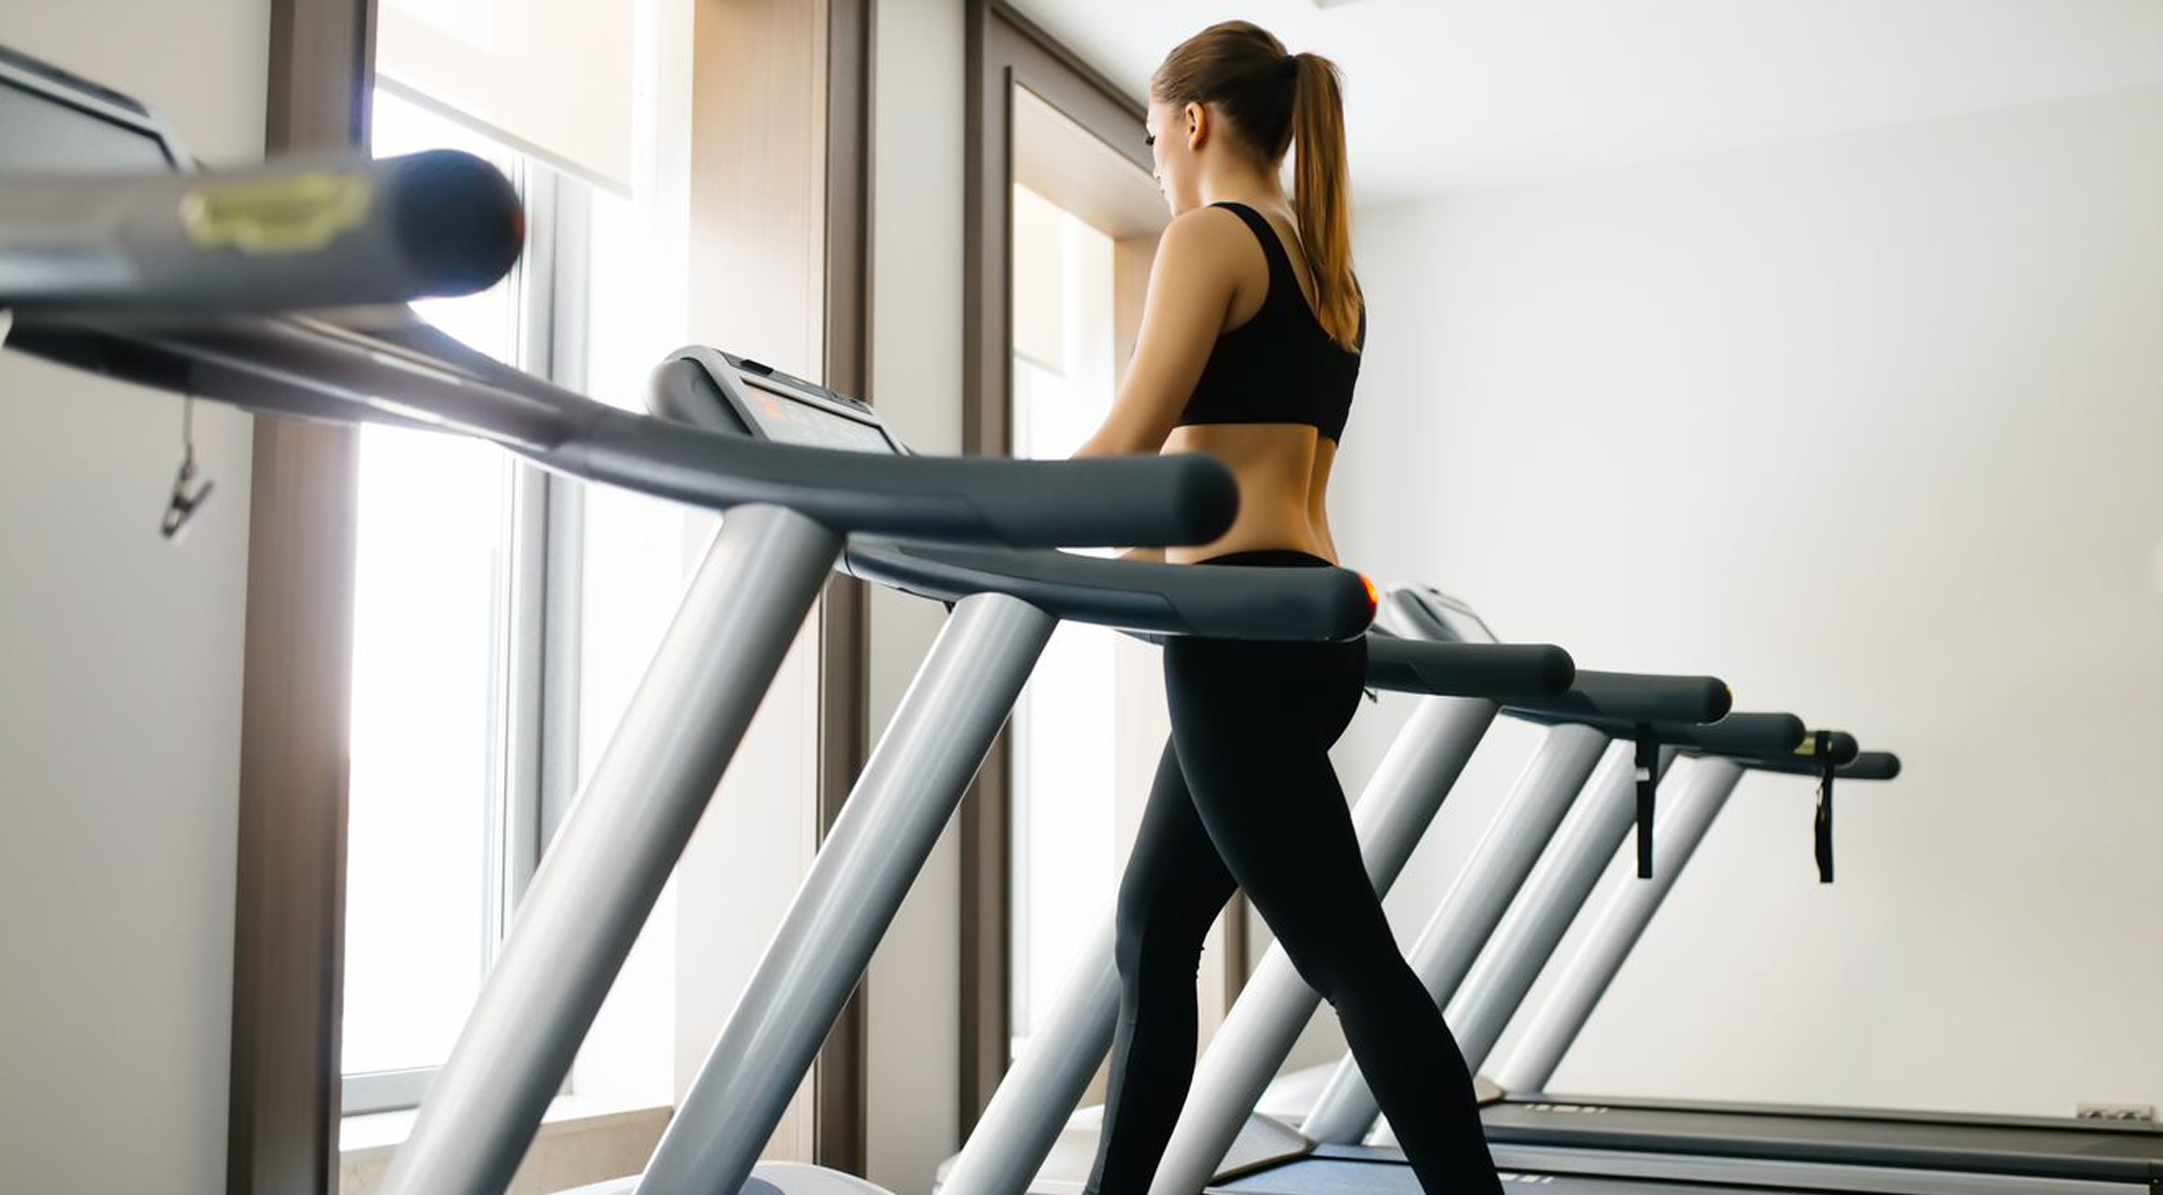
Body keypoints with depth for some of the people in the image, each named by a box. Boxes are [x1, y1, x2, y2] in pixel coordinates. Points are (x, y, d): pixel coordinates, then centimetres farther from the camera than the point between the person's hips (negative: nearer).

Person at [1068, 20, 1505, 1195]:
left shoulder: (1208, 238, -5)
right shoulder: (1329, 272, 20)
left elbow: (1132, 445, -14)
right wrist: (1149, 559, 31)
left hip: (1244, 630, -9)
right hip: (1307, 622, 9)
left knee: (1347, 957, -8)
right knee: (1153, 931, 15)